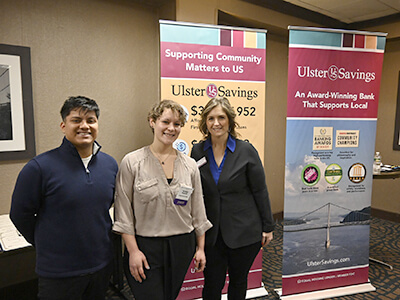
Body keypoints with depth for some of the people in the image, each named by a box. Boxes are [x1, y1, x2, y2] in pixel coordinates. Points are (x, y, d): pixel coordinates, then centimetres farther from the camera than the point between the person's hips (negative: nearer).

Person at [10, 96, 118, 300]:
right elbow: (20, 214, -6)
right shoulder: (40, 167, -16)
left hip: (102, 265, 5)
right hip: (59, 272, -4)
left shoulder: (110, 165, -1)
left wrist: (94, 240, 12)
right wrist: (46, 244, 3)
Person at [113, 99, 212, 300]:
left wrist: (200, 247, 9)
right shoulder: (132, 162, -7)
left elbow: (197, 210, 8)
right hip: (145, 247, -3)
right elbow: (123, 212, -6)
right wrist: (133, 250, -9)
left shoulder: (190, 165, 2)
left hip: (181, 246, 4)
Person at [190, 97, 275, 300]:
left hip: (244, 230, -1)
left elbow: (260, 191, -4)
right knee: (212, 283, 10)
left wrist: (268, 226, -1)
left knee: (238, 281, 16)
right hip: (212, 232, 2)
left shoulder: (246, 151, -9)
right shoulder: (198, 151, -1)